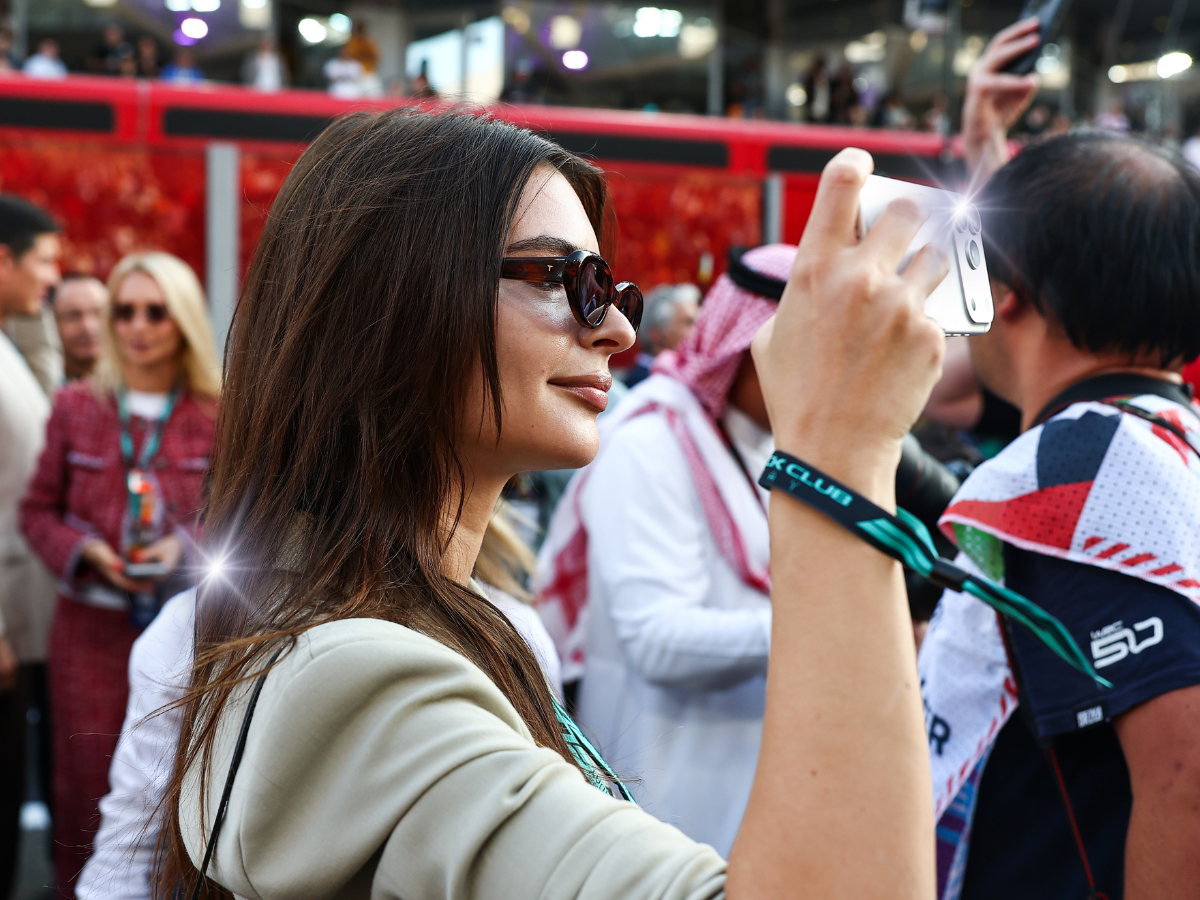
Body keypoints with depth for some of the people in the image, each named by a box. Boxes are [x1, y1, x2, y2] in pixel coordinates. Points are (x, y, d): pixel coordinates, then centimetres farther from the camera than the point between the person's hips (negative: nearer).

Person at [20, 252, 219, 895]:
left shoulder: (217, 417, 0)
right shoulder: (76, 407, 5)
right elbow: (37, 509, 9)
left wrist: (184, 546, -13)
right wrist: (88, 552, -10)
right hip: (92, 626, 1)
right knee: (87, 787, 4)